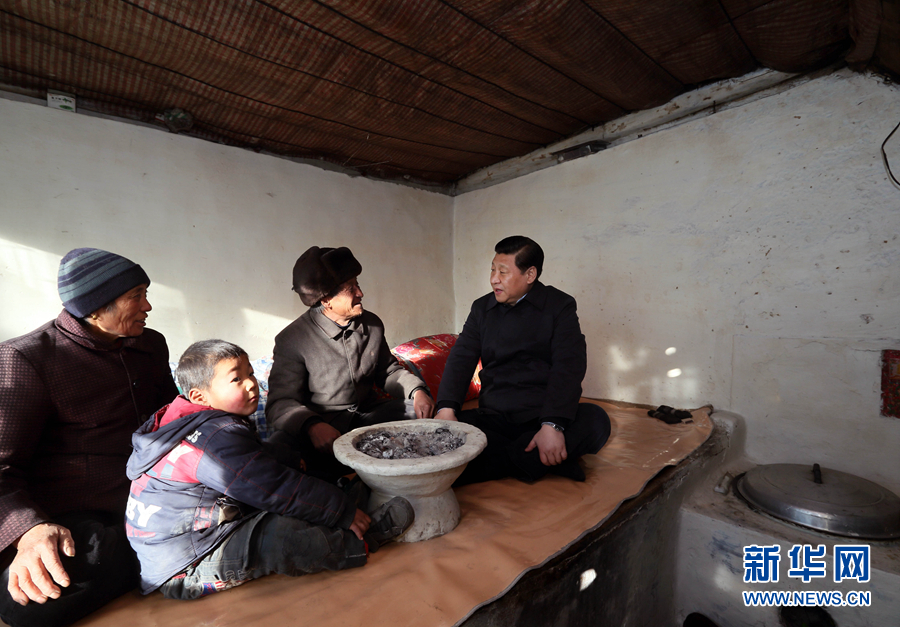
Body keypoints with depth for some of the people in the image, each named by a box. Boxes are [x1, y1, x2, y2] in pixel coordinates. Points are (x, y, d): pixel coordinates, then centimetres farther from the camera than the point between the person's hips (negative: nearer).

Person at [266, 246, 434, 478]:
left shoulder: (372, 324, 2)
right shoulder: (293, 339, -12)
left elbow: (388, 370, 12)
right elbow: (281, 401, -13)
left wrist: (416, 390, -8)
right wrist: (311, 425, -35)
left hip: (368, 415, 5)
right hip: (323, 425, -4)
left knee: (428, 412, -9)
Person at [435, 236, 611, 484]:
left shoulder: (560, 305, 1)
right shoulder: (482, 308, 12)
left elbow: (569, 365, -12)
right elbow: (461, 358, 2)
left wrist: (552, 424, -26)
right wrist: (446, 409, -16)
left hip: (542, 415, -2)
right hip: (494, 416, 3)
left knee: (595, 420, -30)